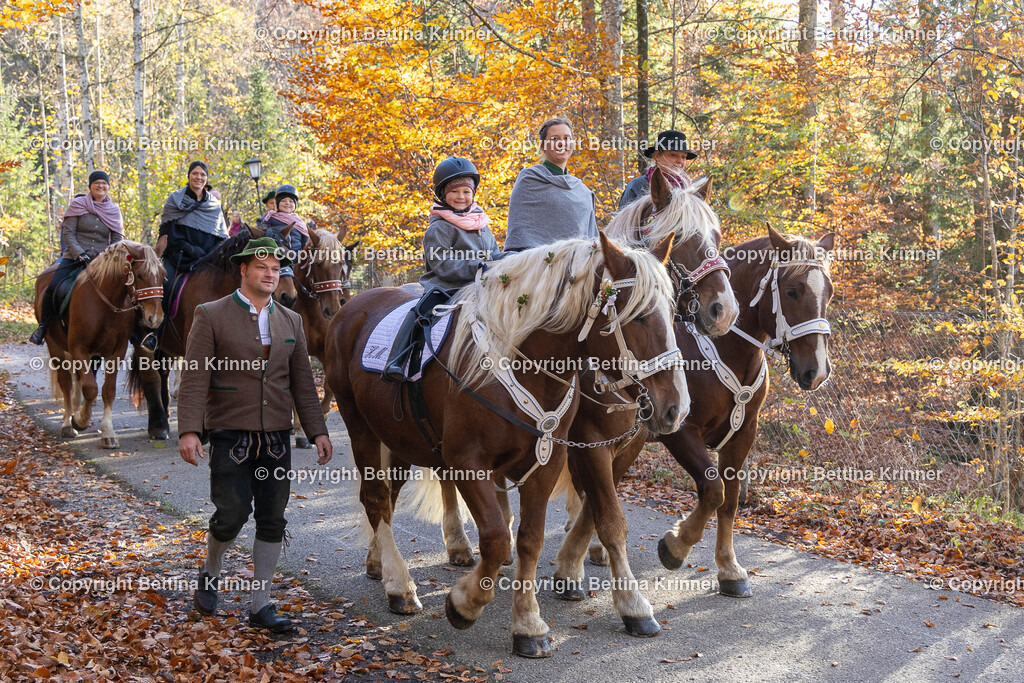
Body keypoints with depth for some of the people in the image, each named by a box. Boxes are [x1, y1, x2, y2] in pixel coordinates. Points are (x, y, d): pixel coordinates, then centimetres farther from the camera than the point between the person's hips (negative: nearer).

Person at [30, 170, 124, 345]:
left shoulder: (114, 210, 11)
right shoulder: (78, 205, 3)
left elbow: (118, 238, 10)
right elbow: (68, 233, -2)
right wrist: (80, 255, -14)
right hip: (74, 257, -2)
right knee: (53, 288, -20)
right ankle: (43, 326, 0)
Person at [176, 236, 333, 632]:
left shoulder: (290, 322, 11)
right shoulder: (211, 316, -3)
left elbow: (302, 381, 12)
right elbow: (194, 377, -9)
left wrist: (317, 431, 5)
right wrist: (189, 431, -18)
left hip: (276, 437, 4)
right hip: (229, 435, -4)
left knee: (272, 521, 4)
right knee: (233, 513, -7)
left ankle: (260, 605, 13)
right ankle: (210, 575, 23)